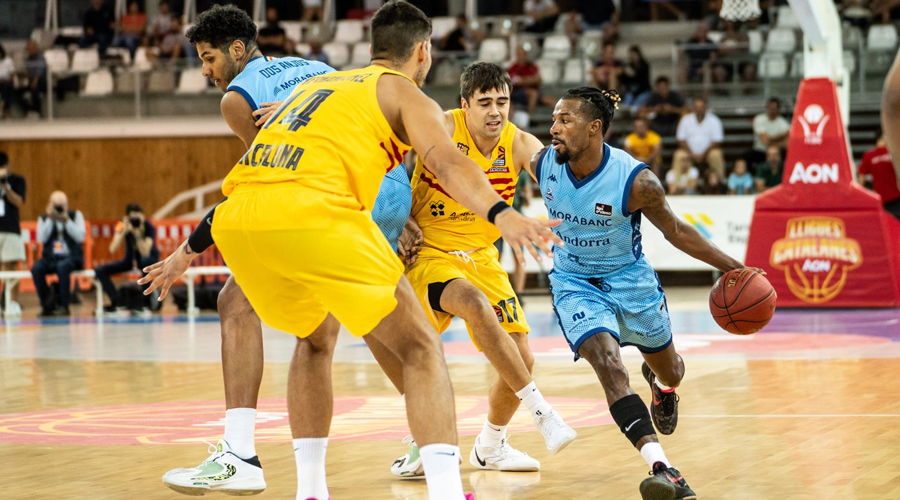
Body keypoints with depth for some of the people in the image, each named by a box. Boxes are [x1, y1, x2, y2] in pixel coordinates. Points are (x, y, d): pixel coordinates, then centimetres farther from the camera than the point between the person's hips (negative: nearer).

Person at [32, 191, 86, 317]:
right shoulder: (44, 219, 9)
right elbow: (42, 239, -8)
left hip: (71, 257, -2)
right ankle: (47, 305, -17)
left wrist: (66, 220, -15)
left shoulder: (76, 215, 6)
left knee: (62, 267, -37)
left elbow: (80, 237, -9)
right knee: (36, 268, -29)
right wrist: (50, 219, -12)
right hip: (50, 258, 2)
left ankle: (63, 306, -26)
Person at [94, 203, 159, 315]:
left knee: (145, 261, -41)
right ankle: (118, 303, -15)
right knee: (100, 271, -15)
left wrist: (137, 233, -42)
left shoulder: (148, 227, -22)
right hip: (130, 259, 3)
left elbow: (145, 253, -34)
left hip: (150, 258, -3)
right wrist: (124, 232, -36)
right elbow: (112, 250, -26)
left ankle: (144, 304, -31)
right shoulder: (122, 225, -16)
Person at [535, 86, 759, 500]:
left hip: (630, 280, 0)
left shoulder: (636, 181, -26)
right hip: (575, 284, 0)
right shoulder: (542, 165, -18)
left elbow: (675, 230, -10)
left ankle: (661, 383, 61)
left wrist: (731, 267, -10)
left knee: (669, 370, 19)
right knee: (608, 363, -25)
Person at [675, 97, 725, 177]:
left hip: (708, 151, -1)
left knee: (716, 156, -33)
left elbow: (716, 141, -5)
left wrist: (703, 155, -15)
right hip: (690, 151, 1)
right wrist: (692, 154, -14)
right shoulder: (686, 119, 2)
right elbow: (681, 140, 0)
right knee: (679, 155, -30)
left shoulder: (714, 120, -1)